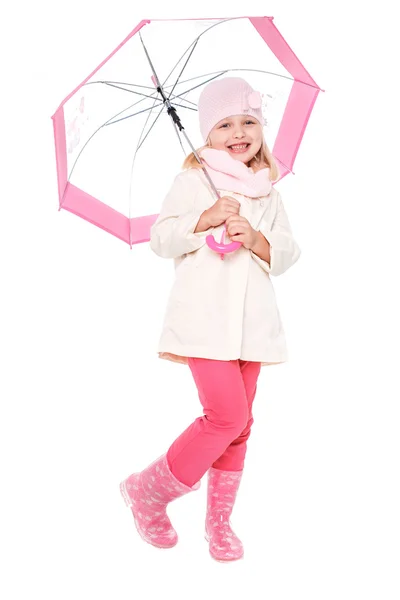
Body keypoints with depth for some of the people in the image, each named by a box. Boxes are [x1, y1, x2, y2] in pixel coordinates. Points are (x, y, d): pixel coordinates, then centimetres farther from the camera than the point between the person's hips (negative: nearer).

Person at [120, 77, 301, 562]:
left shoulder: (268, 191, 15)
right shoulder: (193, 179, 3)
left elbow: (287, 253, 10)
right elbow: (161, 239, -3)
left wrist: (256, 239, -11)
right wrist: (207, 218, -17)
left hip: (251, 321, 5)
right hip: (204, 318, -5)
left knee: (239, 422, 8)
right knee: (228, 416, -14)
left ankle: (219, 521, 23)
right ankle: (149, 491, 6)